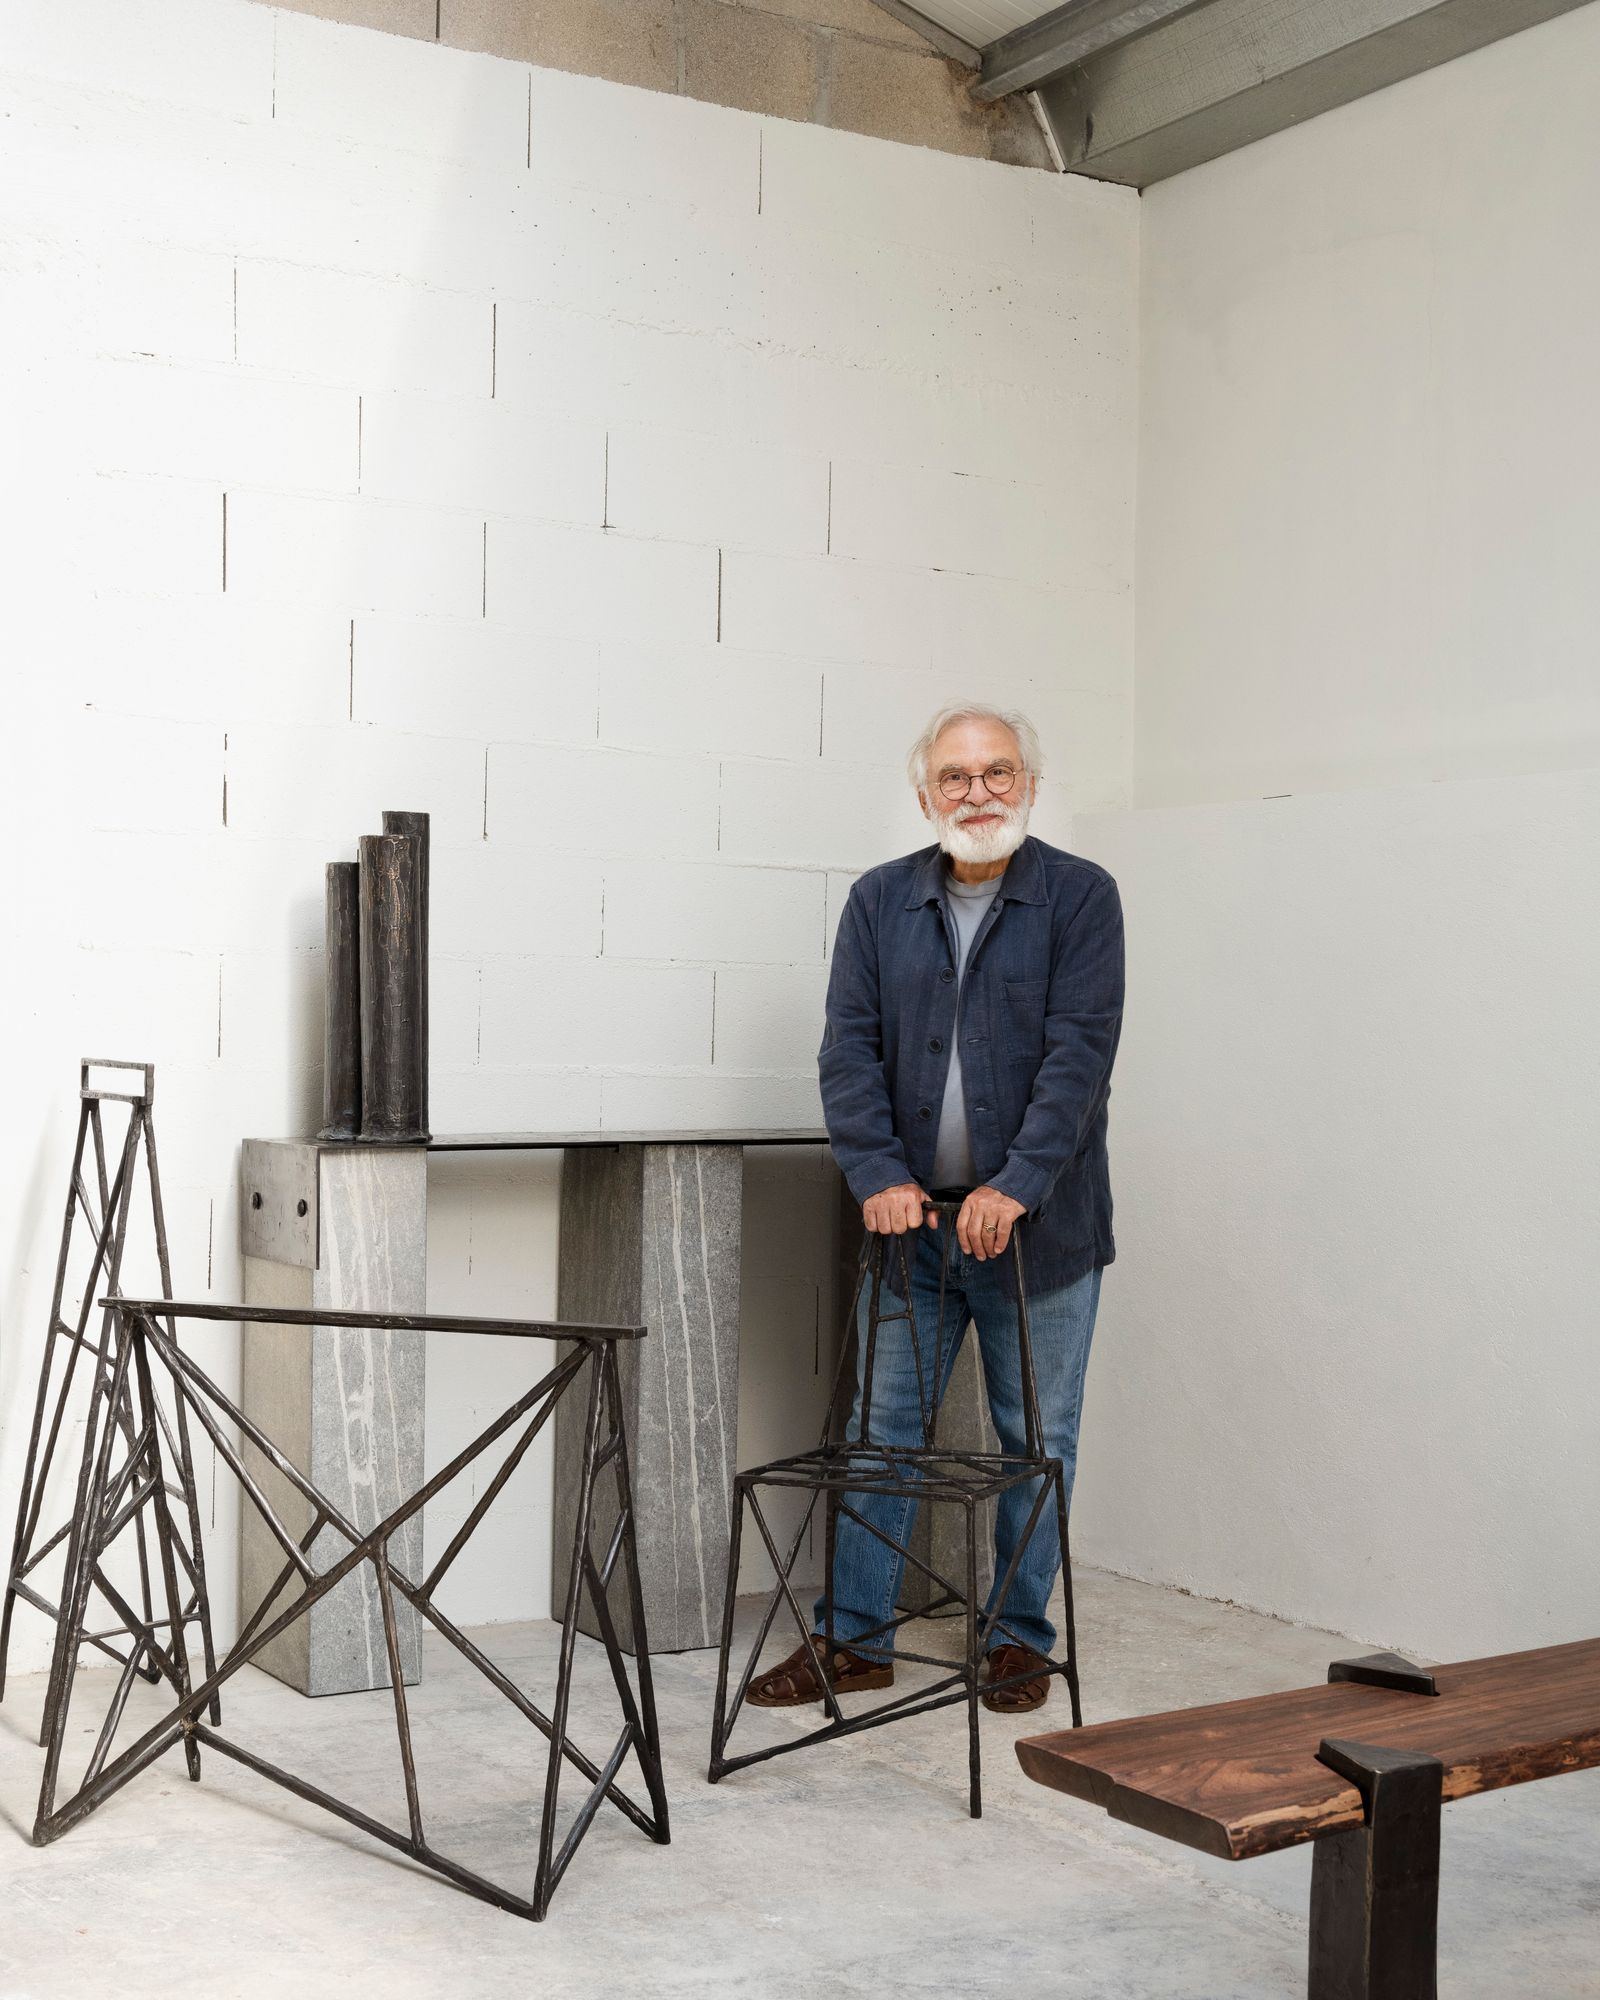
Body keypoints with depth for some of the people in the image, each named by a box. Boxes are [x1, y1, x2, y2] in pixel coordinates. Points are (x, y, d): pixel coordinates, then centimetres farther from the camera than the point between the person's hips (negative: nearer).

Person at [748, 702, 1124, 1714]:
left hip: (1037, 1224, -3)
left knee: (1038, 1439, 8)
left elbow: (1079, 1053, -13)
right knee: (880, 1428, 7)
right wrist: (879, 1175, -12)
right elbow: (850, 1048, 1)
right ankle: (856, 1638, 16)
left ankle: (1021, 1636, 22)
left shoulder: (1081, 896, -3)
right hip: (911, 1217, 3)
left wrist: (1015, 1187, -21)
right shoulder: (880, 900, 7)